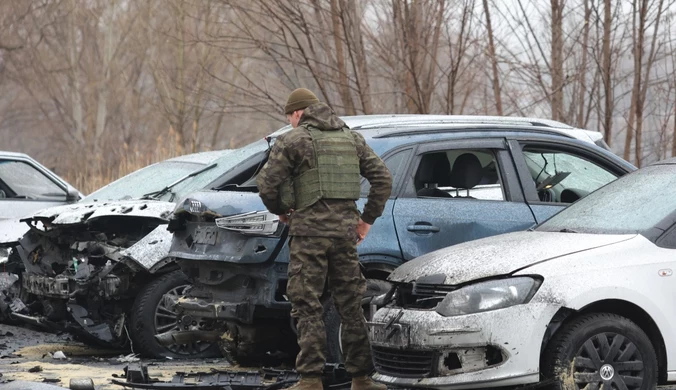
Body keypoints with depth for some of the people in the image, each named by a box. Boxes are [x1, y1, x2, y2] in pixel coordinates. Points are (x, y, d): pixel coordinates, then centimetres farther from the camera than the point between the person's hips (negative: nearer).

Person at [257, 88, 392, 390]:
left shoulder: (293, 140, -2)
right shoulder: (351, 138, 15)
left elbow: (267, 184, -9)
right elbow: (383, 178, 10)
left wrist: (280, 210, 9)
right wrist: (368, 218, 14)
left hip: (310, 230, -5)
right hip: (345, 228, 5)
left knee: (307, 306, -2)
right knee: (350, 305, 11)